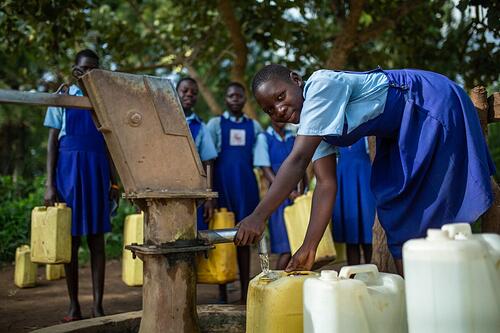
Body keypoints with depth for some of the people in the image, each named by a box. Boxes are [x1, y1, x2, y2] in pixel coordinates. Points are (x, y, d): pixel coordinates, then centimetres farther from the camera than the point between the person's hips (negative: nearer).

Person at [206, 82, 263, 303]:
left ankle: (245, 292, 11)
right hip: (222, 184, -2)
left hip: (246, 185, 2)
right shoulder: (215, 124, 5)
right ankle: (222, 294, 11)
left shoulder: (254, 127, 11)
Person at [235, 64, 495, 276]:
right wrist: (309, 247, -10)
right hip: (403, 130, 9)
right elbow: (326, 184, -4)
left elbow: (299, 159, -33)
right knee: (395, 210, 9)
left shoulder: (321, 86, -23)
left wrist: (259, 216, -35)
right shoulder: (314, 122, 2)